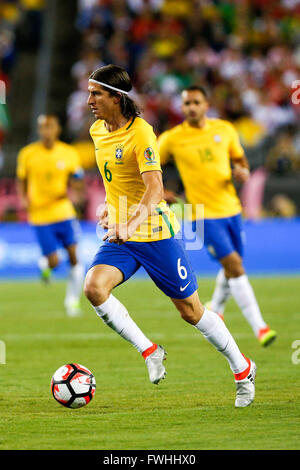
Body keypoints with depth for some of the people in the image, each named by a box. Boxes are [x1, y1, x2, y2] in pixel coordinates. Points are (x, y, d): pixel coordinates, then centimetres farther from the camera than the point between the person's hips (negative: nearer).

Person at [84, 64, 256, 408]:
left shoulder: (141, 134, -20)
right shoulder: (98, 130, 5)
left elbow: (155, 189, -32)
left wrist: (130, 224, -46)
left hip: (155, 233, -6)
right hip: (120, 235, 6)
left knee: (191, 312, 3)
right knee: (94, 287, -22)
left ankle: (242, 370, 24)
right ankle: (149, 352, -6)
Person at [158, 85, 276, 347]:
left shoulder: (225, 130, 4)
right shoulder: (172, 139, -4)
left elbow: (241, 160, 15)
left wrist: (243, 172, -8)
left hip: (231, 209, 4)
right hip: (204, 214, -4)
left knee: (232, 268, 14)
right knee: (234, 264, -16)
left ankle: (215, 309, 44)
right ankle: (259, 327, -16)